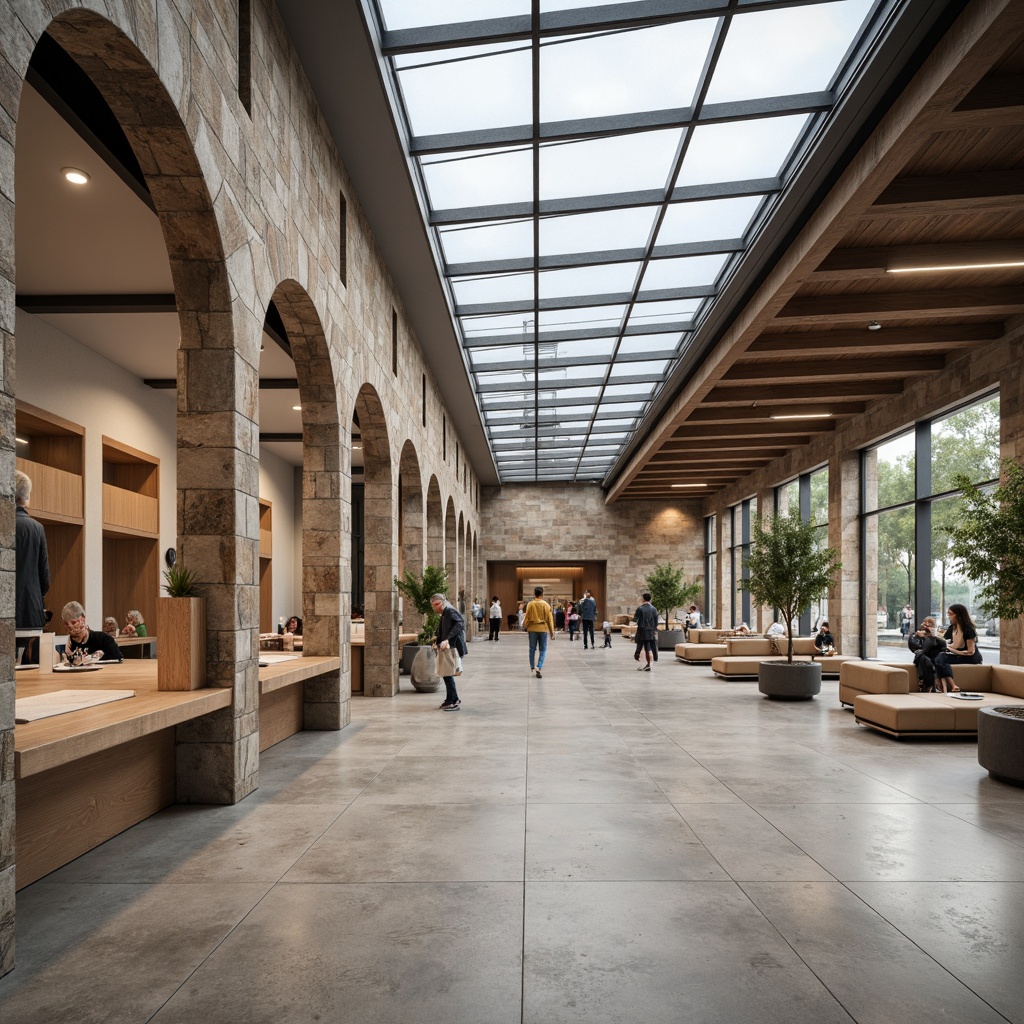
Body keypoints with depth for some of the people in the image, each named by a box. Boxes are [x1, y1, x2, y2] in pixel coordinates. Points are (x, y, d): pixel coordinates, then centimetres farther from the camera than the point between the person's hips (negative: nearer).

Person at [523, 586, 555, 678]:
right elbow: (550, 618, -3)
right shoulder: (546, 605, -5)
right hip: (543, 629, -1)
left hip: (532, 629, 1)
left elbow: (527, 617, -1)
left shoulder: (530, 604, -5)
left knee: (532, 649, 15)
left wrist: (524, 626, 14)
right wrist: (552, 631, 5)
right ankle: (538, 667, -12)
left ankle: (532, 667, 24)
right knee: (543, 650, 4)